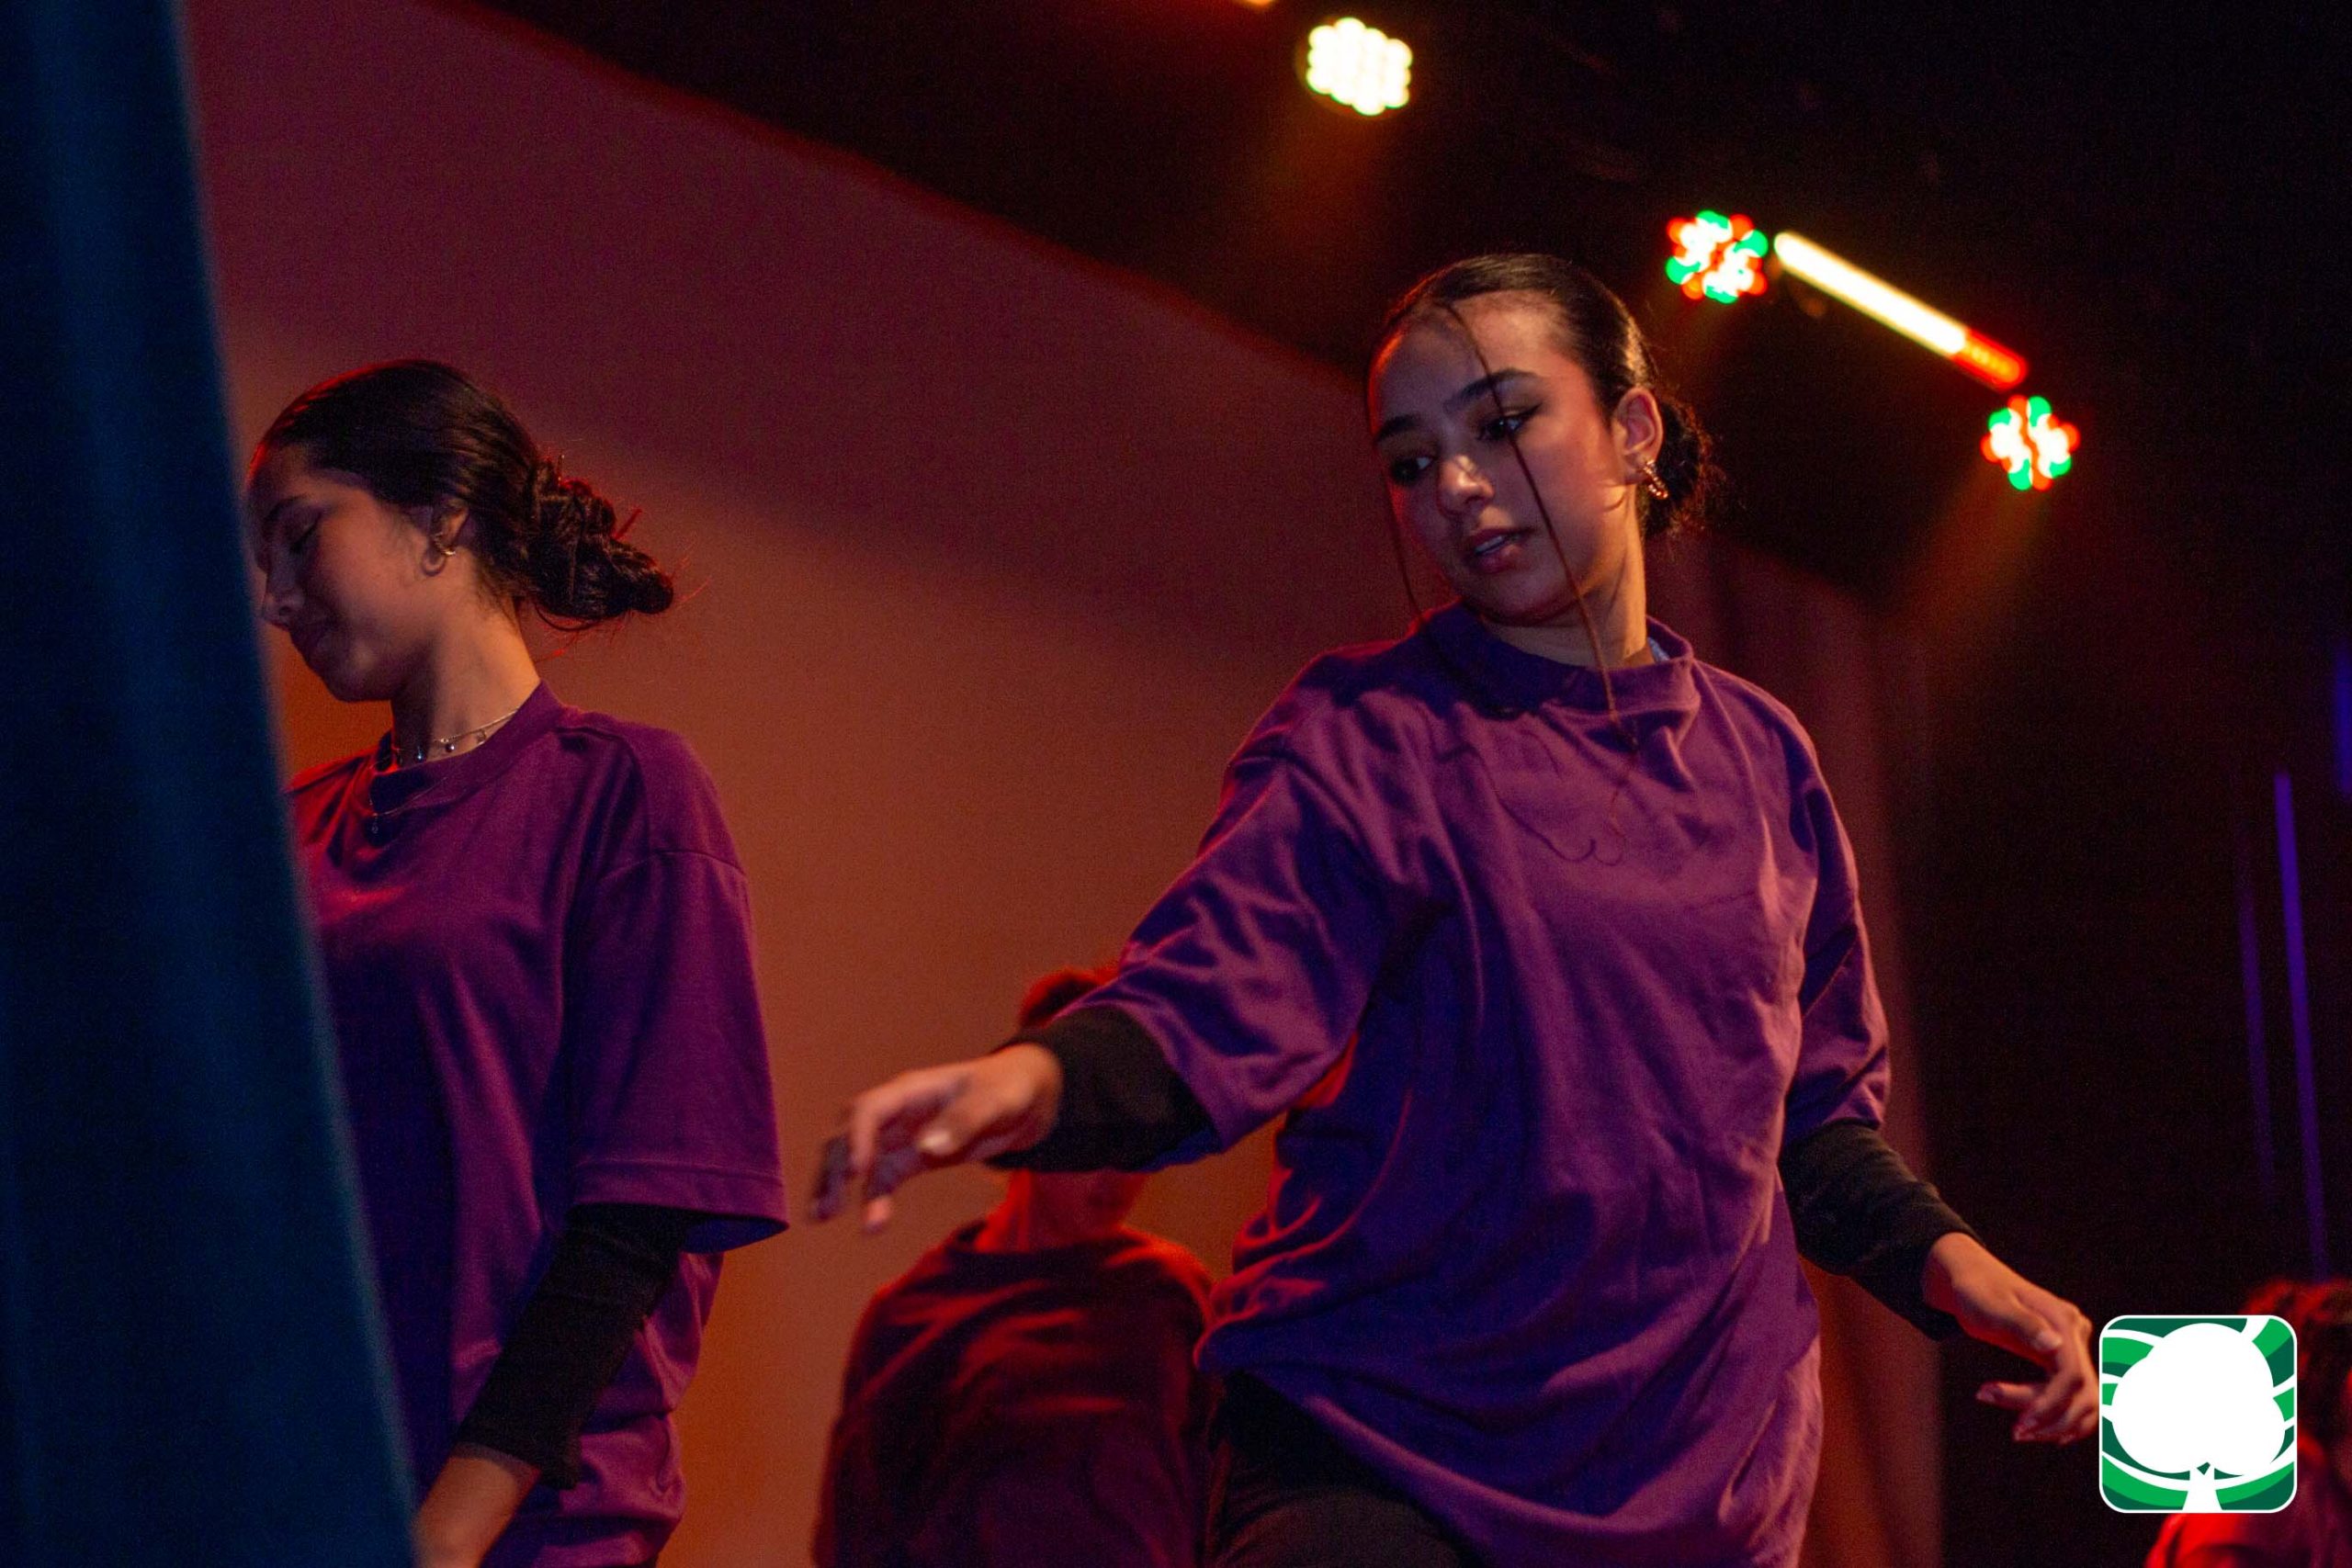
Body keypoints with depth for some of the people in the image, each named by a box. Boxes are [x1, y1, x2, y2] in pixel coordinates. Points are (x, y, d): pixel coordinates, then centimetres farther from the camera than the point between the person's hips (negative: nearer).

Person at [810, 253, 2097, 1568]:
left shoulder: (1759, 757, 10)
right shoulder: (1366, 734, -2)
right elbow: (1215, 1001, -17)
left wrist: (1942, 1258, -1)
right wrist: (1037, 1080, -37)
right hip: (1375, 1458, -4)